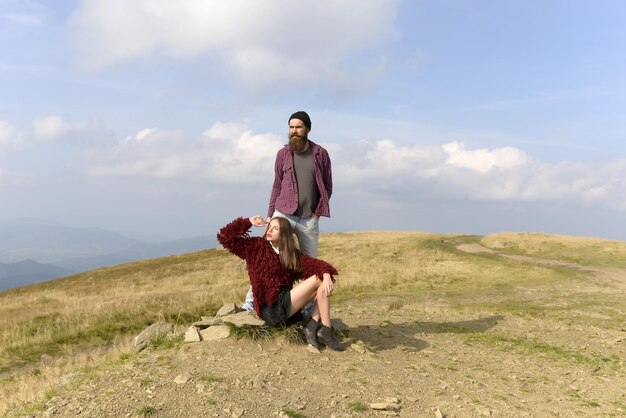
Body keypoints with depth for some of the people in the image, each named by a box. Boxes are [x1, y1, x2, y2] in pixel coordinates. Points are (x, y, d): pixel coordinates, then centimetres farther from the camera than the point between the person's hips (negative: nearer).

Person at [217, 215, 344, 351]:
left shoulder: (293, 254, 11)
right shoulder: (257, 246, 1)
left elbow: (316, 264, -2)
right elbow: (225, 237, -4)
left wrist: (326, 276, -23)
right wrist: (248, 222, -8)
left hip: (287, 304, 6)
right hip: (271, 309, -6)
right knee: (319, 279, -14)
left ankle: (312, 325, -15)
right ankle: (326, 331, -12)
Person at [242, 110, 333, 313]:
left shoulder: (320, 154, 1)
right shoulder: (283, 154, 4)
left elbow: (327, 185, 7)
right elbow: (277, 186, 9)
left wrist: (318, 211, -3)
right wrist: (270, 215, 6)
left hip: (309, 219, 1)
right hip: (283, 214, 0)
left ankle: (309, 309, 21)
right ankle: (251, 302, -2)